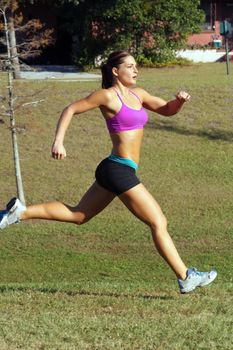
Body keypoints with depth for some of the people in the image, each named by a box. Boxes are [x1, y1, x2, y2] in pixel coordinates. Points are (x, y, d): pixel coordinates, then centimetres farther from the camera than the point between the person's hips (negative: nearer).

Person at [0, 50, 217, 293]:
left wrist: (179, 100, -2)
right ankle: (185, 278, 2)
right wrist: (58, 141, -17)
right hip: (119, 170, -10)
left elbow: (167, 110, 21)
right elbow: (71, 110, -7)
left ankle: (20, 212, 19)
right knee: (159, 223, -4)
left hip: (114, 171, 10)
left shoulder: (137, 94, 13)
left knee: (78, 215, 19)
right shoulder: (108, 96, -10)